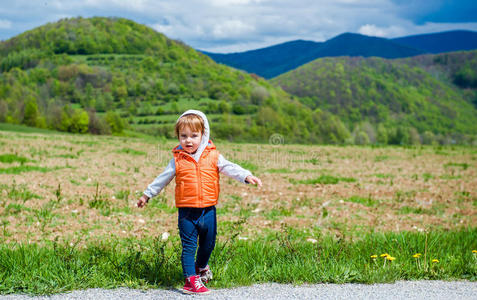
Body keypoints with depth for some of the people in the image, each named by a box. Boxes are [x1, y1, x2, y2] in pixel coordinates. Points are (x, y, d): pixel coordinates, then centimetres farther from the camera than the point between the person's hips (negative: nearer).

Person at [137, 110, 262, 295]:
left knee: (208, 244, 16)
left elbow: (229, 168, -4)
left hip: (208, 210, 2)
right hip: (186, 212, -2)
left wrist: (246, 176, -20)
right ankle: (191, 279, 6)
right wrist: (148, 194, 19)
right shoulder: (178, 160, 1)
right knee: (189, 246, -1)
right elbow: (163, 178, 11)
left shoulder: (212, 156, 1)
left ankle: (202, 267, 43)